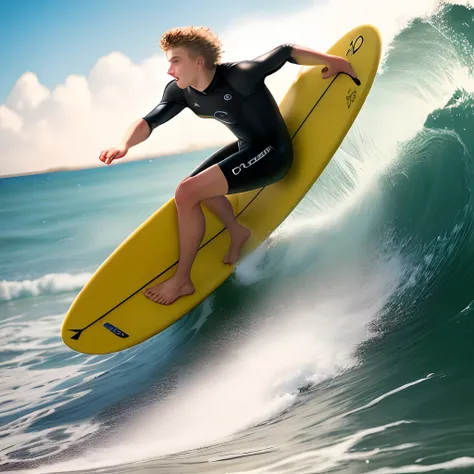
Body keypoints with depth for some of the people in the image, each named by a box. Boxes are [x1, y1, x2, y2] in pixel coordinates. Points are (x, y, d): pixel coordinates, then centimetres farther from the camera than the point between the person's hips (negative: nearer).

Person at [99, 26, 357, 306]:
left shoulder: (239, 76, -27)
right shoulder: (180, 92, -6)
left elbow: (285, 52, -17)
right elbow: (149, 122, -12)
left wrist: (331, 60, -6)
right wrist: (124, 145, -34)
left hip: (271, 153, -9)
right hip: (245, 147, 9)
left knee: (187, 193, -19)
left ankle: (182, 281, -7)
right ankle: (237, 232, 38)